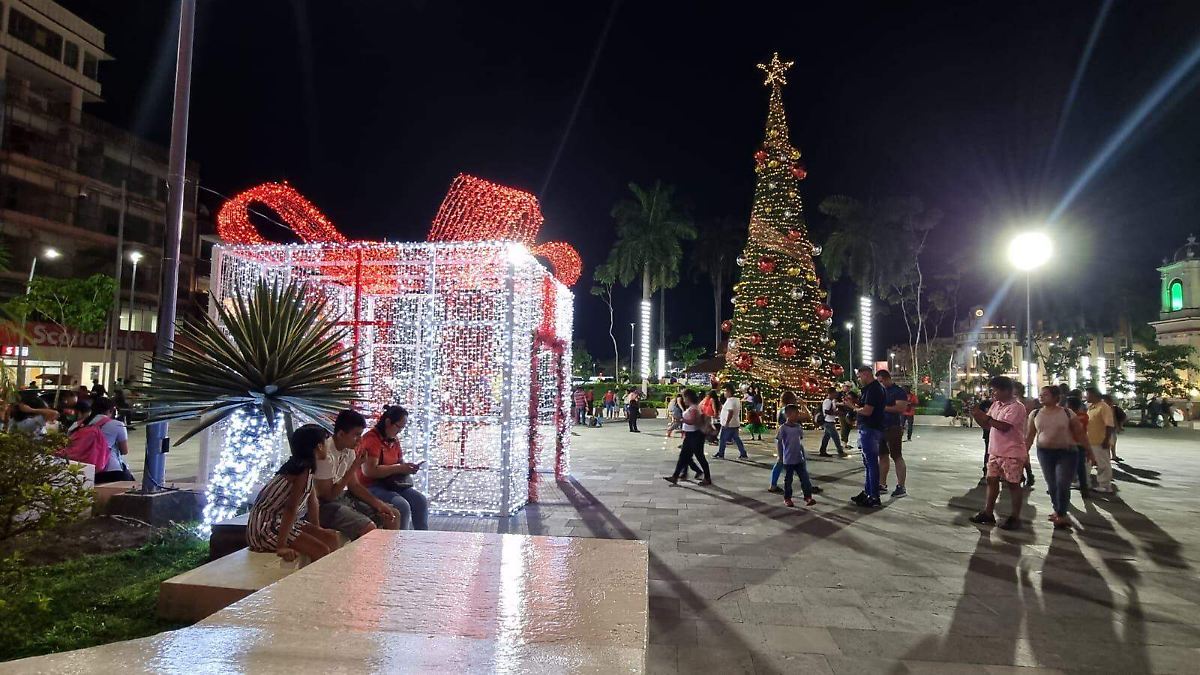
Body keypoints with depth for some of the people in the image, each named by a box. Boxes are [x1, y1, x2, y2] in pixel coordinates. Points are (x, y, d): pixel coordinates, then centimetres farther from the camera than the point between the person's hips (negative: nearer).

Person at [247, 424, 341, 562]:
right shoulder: (303, 471, -22)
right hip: (266, 528, -9)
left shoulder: (305, 466, 6)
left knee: (331, 537, 5)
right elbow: (291, 508, -28)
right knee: (321, 551, -17)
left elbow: (312, 501, 12)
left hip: (280, 522, 9)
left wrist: (317, 529, 16)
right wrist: (281, 547, -32)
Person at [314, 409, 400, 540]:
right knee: (369, 528, -28)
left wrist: (378, 503, -3)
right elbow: (328, 496, -20)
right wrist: (354, 467, -22)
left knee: (394, 515, 4)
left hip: (345, 496, 9)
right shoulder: (326, 455, -23)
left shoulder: (349, 450, 4)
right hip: (326, 505, -9)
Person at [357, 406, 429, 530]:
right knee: (402, 506, -28)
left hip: (391, 484, 8)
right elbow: (369, 470, -25)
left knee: (420, 500, -10)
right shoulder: (371, 439, -16)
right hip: (370, 487, -8)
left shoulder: (394, 439, 11)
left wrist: (408, 467, 0)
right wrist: (398, 468, -22)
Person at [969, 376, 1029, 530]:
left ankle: (1015, 517, 12)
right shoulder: (996, 405, 9)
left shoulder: (1016, 407, -16)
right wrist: (977, 416, -5)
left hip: (1012, 454, -8)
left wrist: (985, 417, -21)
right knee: (991, 480, 11)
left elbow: (1004, 426, -26)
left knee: (1013, 484, 2)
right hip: (995, 451, 8)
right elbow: (987, 425, 13)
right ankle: (988, 513, 20)